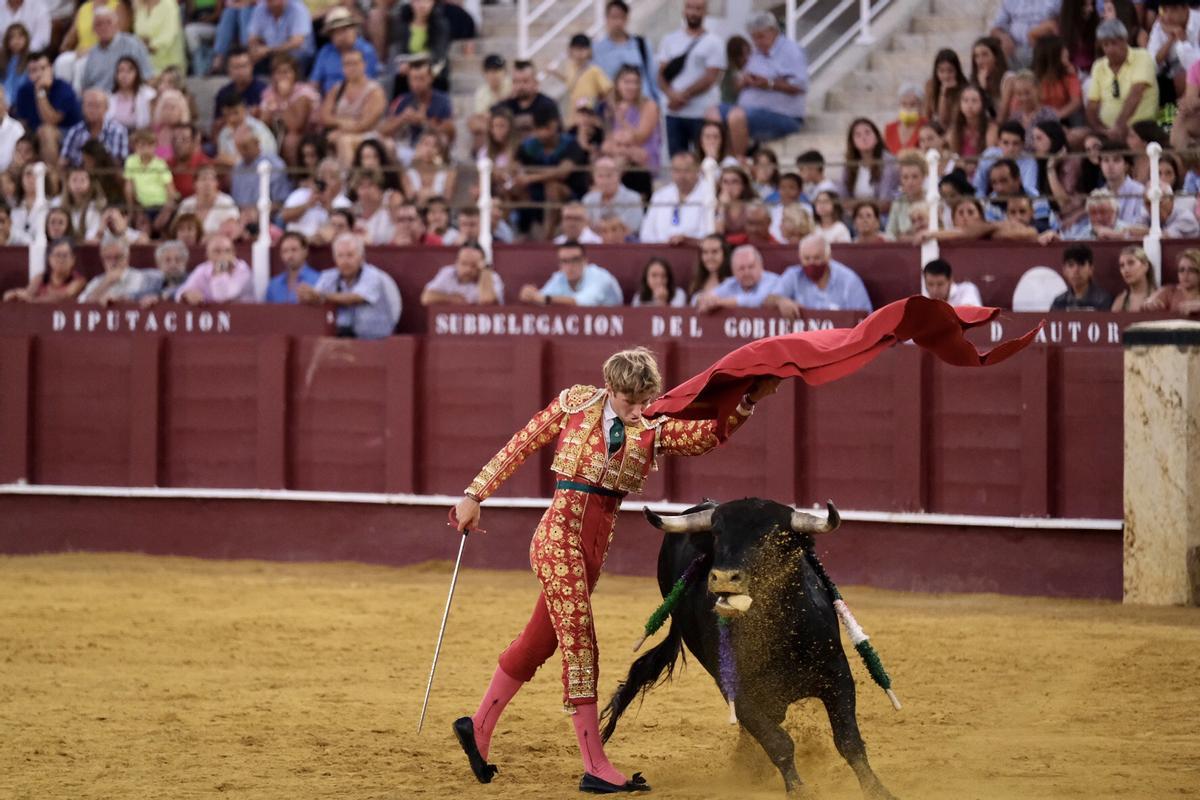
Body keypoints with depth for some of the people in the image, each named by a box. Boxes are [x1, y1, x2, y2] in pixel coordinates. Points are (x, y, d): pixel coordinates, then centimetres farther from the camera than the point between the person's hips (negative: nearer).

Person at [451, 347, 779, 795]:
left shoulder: (652, 428, 5)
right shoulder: (575, 405, -2)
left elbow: (707, 435, -8)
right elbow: (519, 447, 5)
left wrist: (748, 403, -23)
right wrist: (475, 496, 5)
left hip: (597, 543, 5)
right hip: (560, 533, -5)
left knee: (538, 644, 14)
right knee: (580, 643, -9)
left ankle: (479, 728, 31)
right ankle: (596, 769, -11)